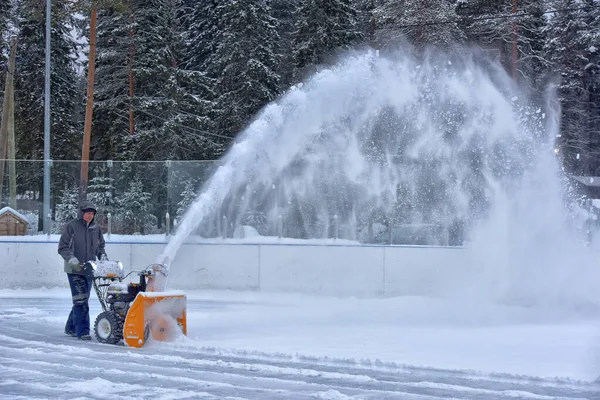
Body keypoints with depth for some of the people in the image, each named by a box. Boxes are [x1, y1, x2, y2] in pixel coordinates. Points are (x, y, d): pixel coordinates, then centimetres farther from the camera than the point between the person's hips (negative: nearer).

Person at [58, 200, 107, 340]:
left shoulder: (96, 229, 10)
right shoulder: (71, 227, -6)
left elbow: (100, 247, 20)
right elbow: (63, 247, -7)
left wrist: (103, 257, 1)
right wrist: (72, 260, -21)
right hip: (74, 270, -6)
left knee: (82, 300, 12)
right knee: (80, 300, -13)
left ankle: (71, 328, 27)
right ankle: (83, 331, -14)